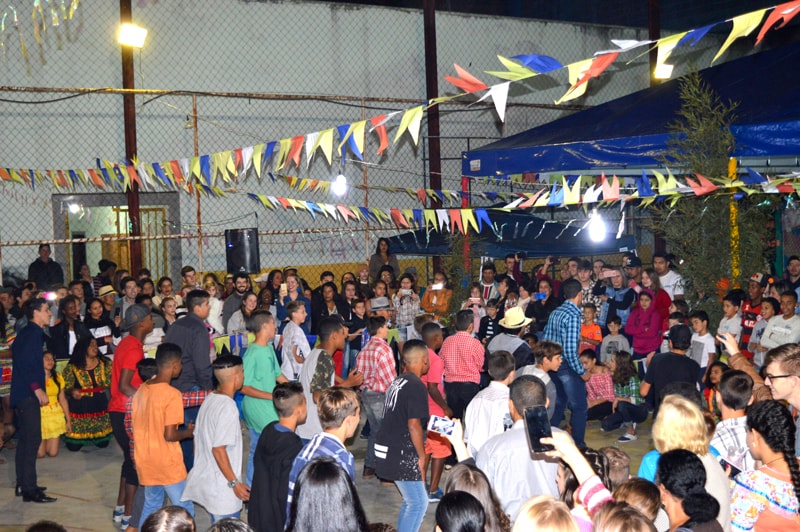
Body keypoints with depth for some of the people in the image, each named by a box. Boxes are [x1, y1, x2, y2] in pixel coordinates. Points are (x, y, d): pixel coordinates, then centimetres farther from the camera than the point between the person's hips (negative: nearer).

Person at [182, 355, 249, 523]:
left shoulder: (209, 400, 5)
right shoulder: (228, 407, -21)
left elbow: (197, 439, 12)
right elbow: (218, 449, -23)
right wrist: (235, 483, -18)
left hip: (205, 480, 9)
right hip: (222, 489, -9)